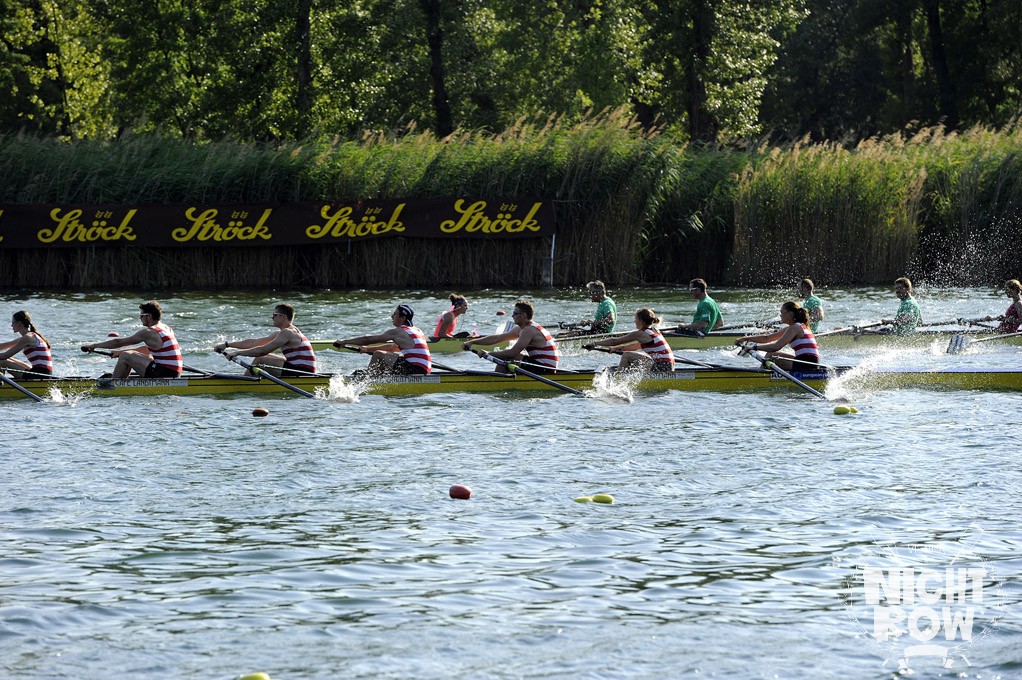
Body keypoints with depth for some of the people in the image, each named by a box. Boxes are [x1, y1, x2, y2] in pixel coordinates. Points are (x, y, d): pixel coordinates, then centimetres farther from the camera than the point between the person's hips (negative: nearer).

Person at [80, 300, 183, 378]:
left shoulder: (148, 332, -12)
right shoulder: (166, 328, 15)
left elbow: (119, 342, -5)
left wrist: (94, 346, 5)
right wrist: (121, 352, 26)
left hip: (162, 373, -9)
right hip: (175, 373, 9)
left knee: (125, 356, -3)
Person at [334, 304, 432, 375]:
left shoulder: (398, 332, -6)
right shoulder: (417, 331, 21)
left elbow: (368, 339, -1)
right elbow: (393, 347, 32)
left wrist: (344, 342, 8)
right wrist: (368, 349, 34)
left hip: (414, 370, -9)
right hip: (425, 370, 9)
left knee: (378, 355, -3)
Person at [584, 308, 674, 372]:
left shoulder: (640, 334, -10)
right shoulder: (654, 331, 16)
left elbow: (615, 341, -4)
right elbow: (638, 346, 29)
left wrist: (595, 343, 5)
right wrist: (617, 348, 27)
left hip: (661, 367, -9)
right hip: (669, 367, 9)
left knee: (626, 356, -5)